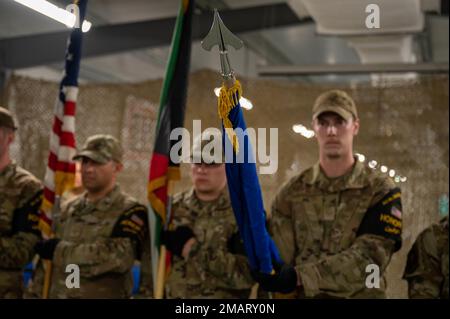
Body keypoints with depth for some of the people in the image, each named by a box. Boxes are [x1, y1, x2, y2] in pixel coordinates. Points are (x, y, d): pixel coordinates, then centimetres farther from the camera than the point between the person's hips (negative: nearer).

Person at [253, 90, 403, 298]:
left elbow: (369, 259, -18)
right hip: (301, 296, 2)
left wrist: (299, 276, -26)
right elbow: (280, 256, -5)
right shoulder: (292, 192, 1)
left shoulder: (380, 191, -6)